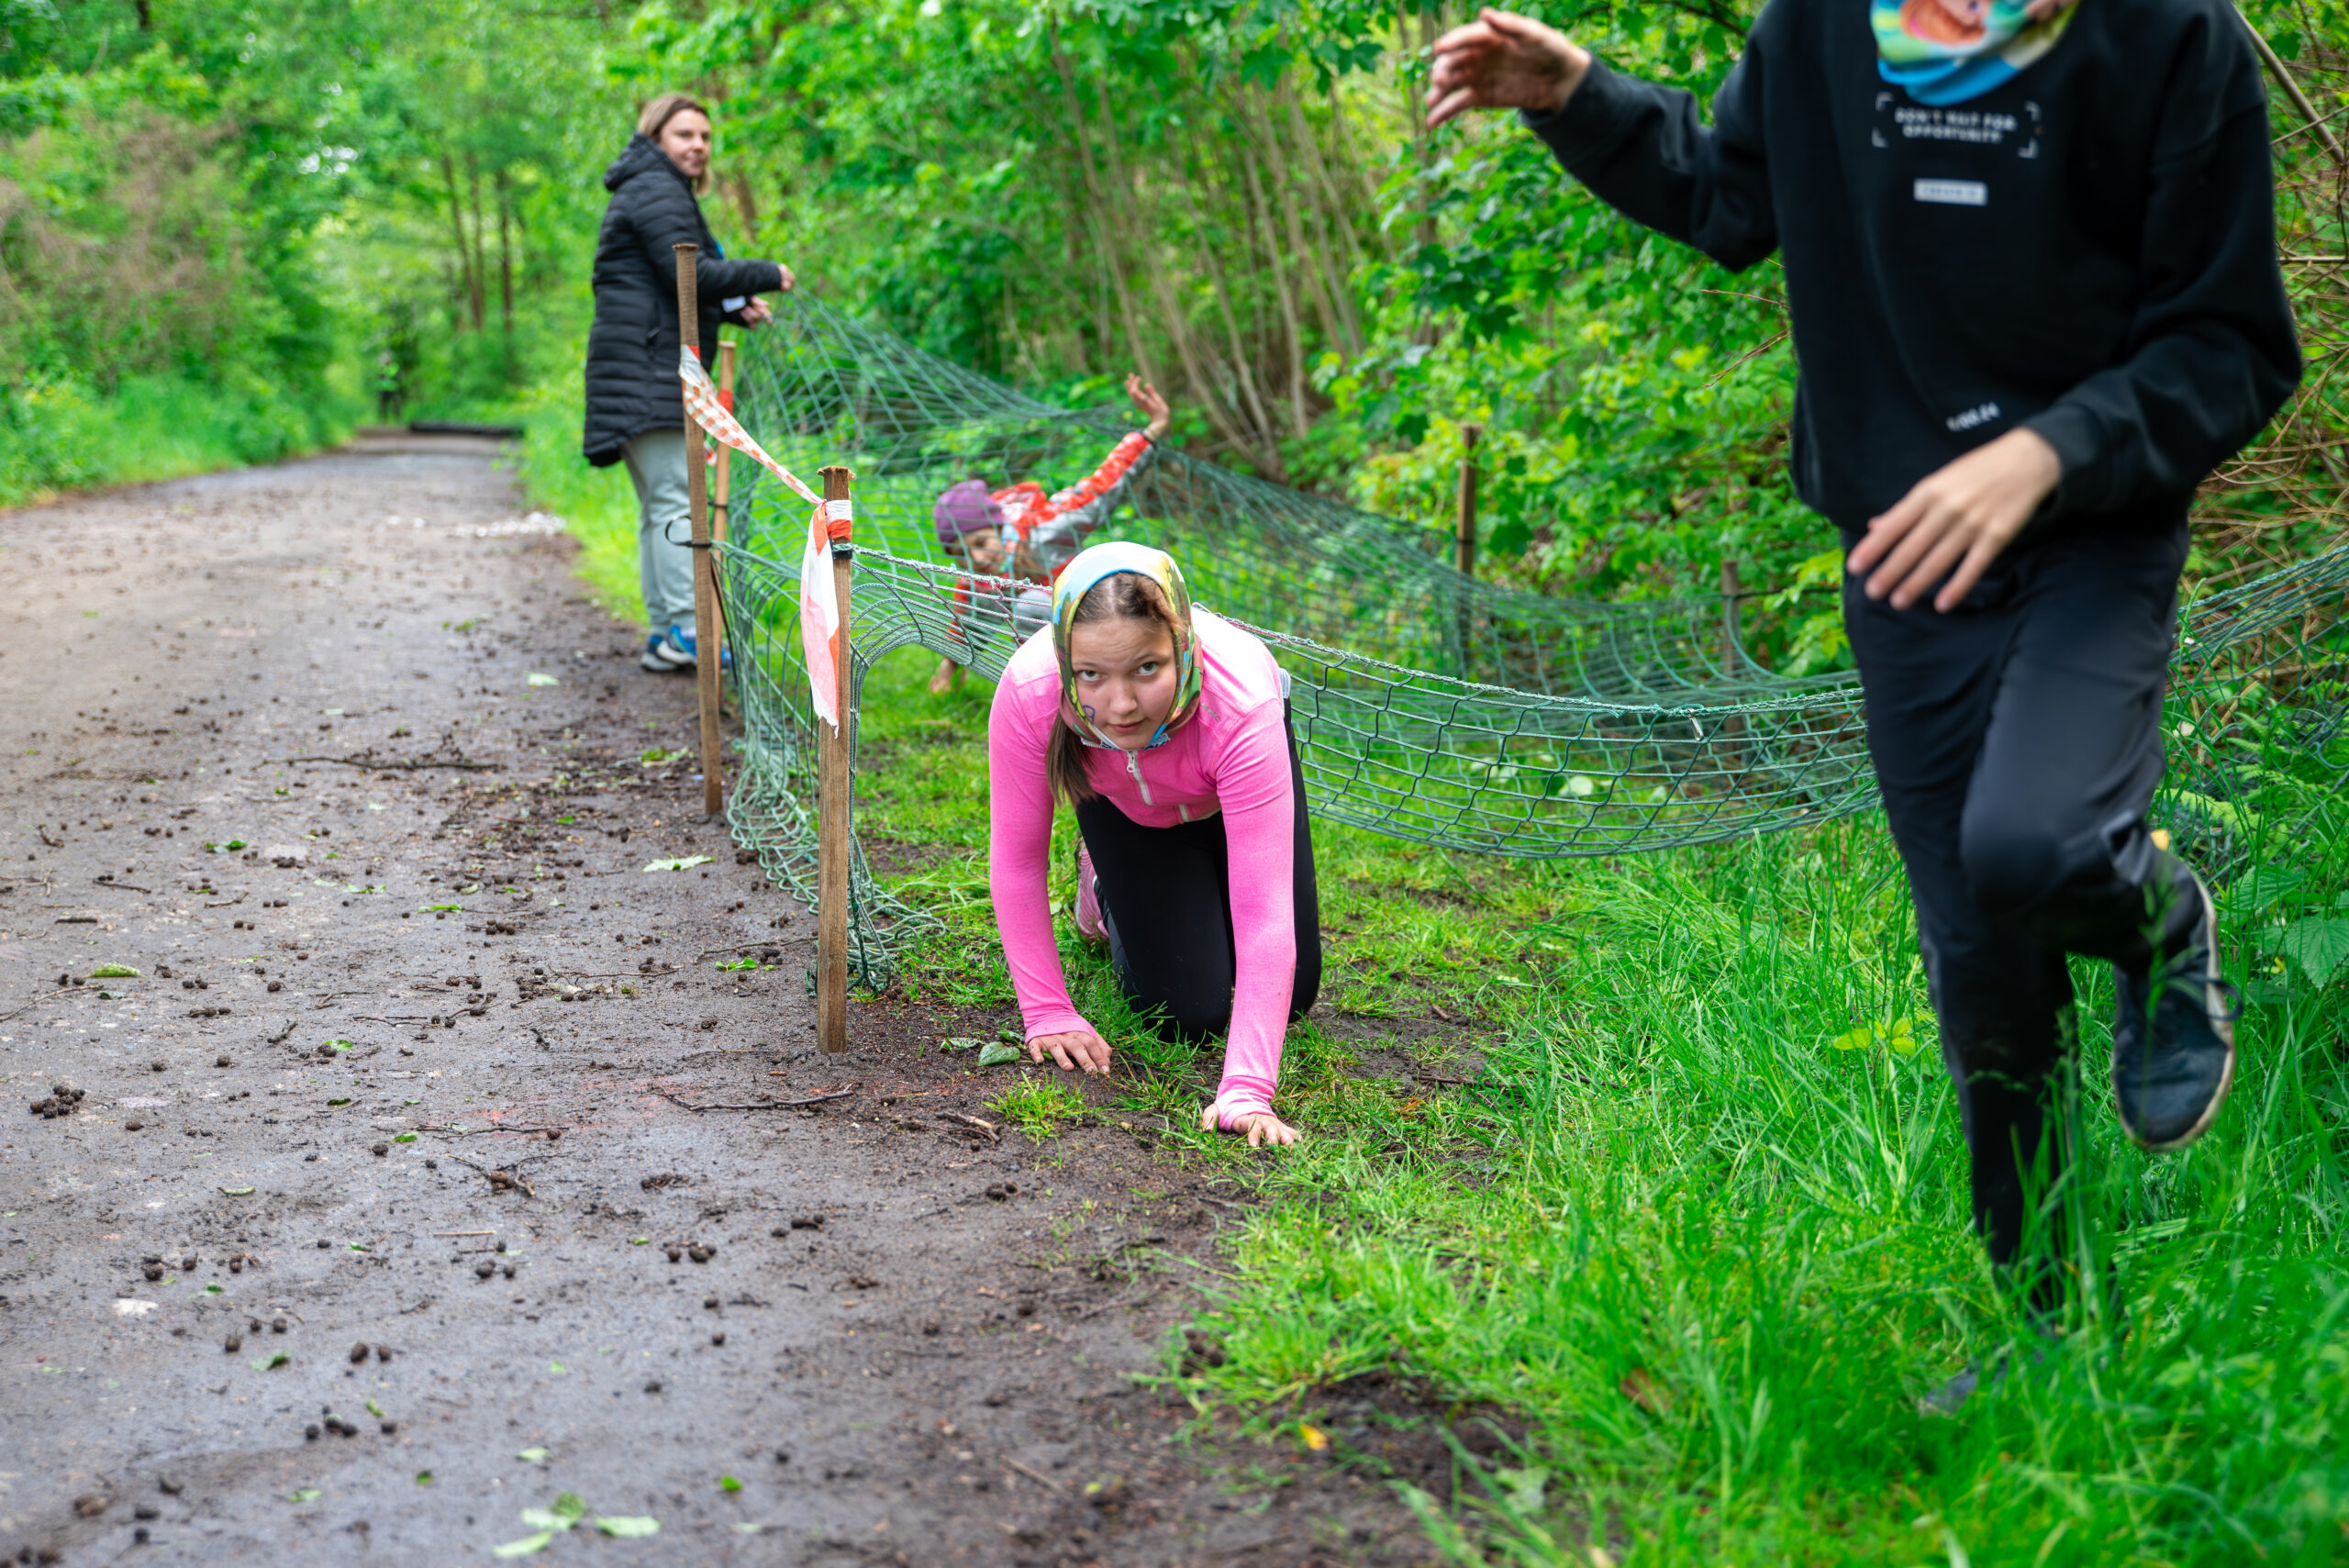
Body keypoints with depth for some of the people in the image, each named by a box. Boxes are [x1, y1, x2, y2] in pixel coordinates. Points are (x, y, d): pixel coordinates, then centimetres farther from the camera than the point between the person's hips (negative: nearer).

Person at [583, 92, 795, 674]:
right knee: (676, 498, -14)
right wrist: (766, 276, -8)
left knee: (658, 505, 10)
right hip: (648, 369, -11)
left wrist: (734, 309, 14)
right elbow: (690, 274, -18)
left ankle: (663, 633, 12)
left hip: (654, 371, 11)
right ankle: (685, 630, -17)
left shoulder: (658, 191, 25)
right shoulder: (656, 191, -8)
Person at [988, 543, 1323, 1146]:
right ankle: (1107, 885, 23)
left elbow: (1264, 913, -47)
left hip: (1227, 791, 0)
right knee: (1188, 1014, -7)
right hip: (1119, 800, 0)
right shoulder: (1027, 692, -42)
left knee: (1290, 996, 6)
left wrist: (1247, 1090, -53)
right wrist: (1046, 1012, -25)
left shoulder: (1241, 705, -46)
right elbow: (1016, 861, -26)